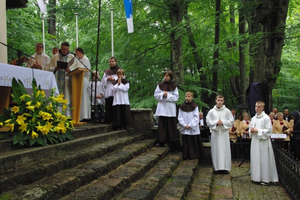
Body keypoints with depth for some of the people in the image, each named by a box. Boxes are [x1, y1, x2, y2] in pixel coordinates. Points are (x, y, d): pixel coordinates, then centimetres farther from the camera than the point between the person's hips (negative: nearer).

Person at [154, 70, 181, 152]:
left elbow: (176, 97, 0)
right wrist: (162, 94, -13)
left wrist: (168, 95, -13)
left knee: (171, 125, -4)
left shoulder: (174, 87, 5)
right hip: (162, 107, 1)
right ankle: (162, 141, 7)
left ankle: (173, 142, 0)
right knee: (162, 125, 1)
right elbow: (156, 95, 4)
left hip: (170, 108, -1)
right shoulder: (160, 85, 8)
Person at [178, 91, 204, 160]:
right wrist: (185, 125, -9)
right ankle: (186, 156, 13)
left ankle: (194, 155, 14)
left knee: (194, 143, 3)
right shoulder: (181, 107, 4)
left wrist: (190, 125, -11)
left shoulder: (195, 106, -1)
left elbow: (196, 117, -4)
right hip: (185, 129, 1)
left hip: (193, 129, -1)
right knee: (186, 143, 5)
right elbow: (180, 117, 2)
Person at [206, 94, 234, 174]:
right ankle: (217, 167, 7)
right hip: (215, 132, 0)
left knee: (225, 149, -1)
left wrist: (223, 122, -11)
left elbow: (231, 121, 3)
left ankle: (225, 167, 6)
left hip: (224, 132, 0)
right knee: (216, 150, 1)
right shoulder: (211, 111, 5)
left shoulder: (227, 111, 4)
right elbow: (208, 122, 4)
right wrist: (216, 123, -11)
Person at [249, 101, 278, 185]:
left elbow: (268, 130, -12)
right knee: (255, 159, 9)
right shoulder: (253, 118, 12)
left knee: (264, 160, -3)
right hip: (255, 141, 7)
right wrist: (251, 130, -1)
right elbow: (250, 128, 21)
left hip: (263, 141, -6)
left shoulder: (266, 118, -8)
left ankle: (265, 178, 5)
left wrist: (258, 131, -16)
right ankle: (257, 177, 18)